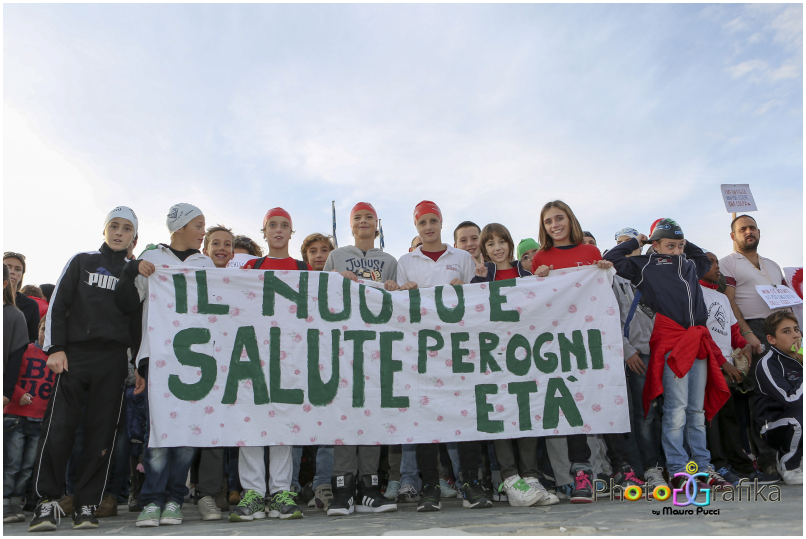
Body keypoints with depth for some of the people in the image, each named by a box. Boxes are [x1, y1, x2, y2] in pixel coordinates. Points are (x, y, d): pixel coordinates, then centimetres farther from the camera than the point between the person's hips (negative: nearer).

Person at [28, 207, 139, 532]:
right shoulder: (81, 262, 13)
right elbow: (58, 304, 7)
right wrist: (55, 348, -4)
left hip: (113, 361, 1)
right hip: (75, 355, 0)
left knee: (102, 432, -1)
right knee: (58, 427, -7)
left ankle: (86, 505, 7)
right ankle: (47, 501, 5)